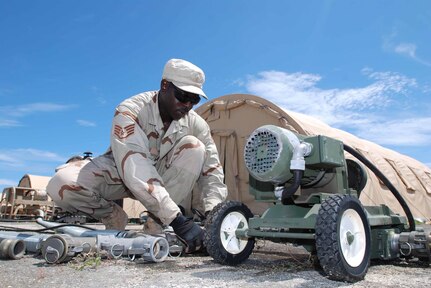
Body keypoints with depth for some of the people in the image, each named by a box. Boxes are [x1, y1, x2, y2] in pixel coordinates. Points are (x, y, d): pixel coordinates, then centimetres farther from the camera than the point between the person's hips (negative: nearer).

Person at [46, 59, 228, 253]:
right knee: (60, 185, -29)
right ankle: (115, 218, -2)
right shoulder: (130, 111, -29)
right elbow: (134, 169, -41)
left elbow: (212, 170, -16)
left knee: (194, 147, -25)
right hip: (118, 173, -2)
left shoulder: (195, 123, -16)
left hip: (161, 175, 3)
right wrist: (178, 220, -48)